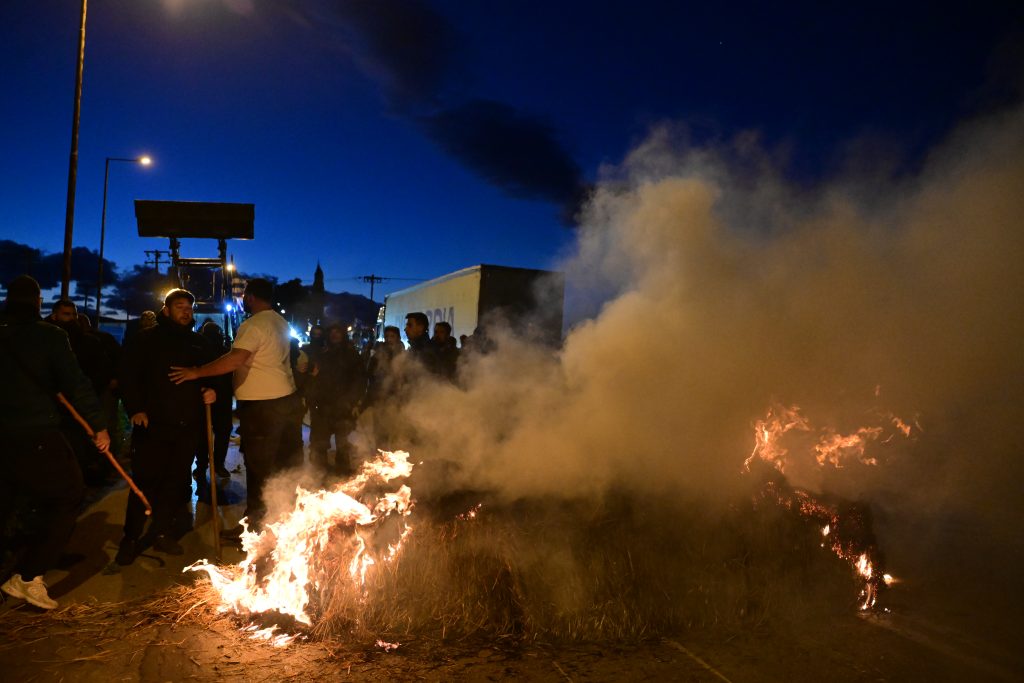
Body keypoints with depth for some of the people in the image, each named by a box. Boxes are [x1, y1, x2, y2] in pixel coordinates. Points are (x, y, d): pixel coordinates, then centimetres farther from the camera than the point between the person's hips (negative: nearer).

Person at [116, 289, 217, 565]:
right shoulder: (147, 339, 2)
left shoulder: (199, 342, 14)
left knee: (177, 480, 9)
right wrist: (136, 409, -13)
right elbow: (129, 374, -2)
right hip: (153, 422, -4)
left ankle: (162, 532, 22)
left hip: (188, 425, 4)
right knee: (145, 481, -3)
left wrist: (211, 390, 1)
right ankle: (131, 538, 8)